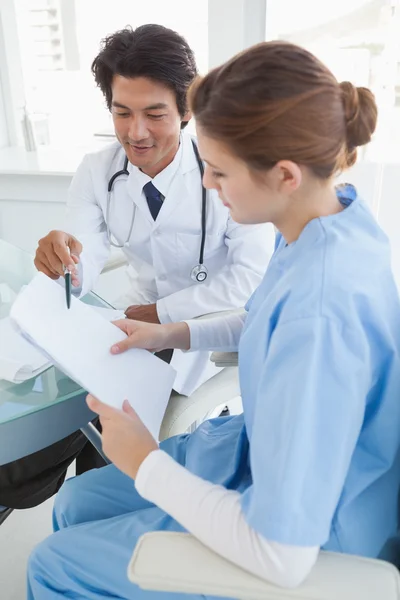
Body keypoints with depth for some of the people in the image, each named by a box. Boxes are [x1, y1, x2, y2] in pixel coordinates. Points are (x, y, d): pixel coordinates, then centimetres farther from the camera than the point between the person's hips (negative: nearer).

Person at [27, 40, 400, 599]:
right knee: (73, 503, 17)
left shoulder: (319, 319, -39)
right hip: (260, 452, 8)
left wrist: (146, 463, -19)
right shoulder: (335, 210, -10)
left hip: (303, 533, -7)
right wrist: (175, 334, 1)